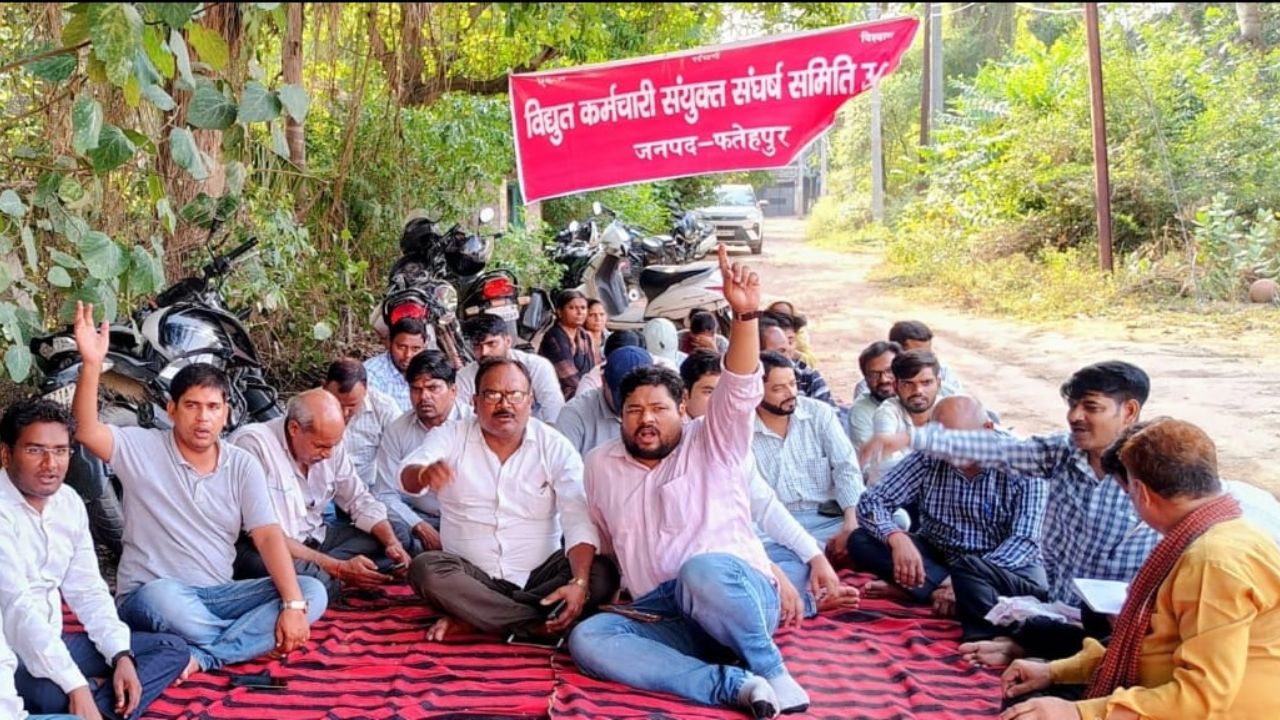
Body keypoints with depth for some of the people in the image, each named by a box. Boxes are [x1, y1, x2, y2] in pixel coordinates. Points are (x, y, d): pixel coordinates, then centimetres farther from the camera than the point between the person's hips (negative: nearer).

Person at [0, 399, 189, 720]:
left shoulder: (69, 502, 5)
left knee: (173, 649, 2)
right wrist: (76, 685, -32)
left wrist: (121, 655, -5)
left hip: (50, 644, 9)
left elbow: (88, 591, 10)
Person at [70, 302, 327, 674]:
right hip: (148, 597, -4)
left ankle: (199, 656, -27)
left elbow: (268, 536, -7)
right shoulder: (142, 448, -4)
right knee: (162, 596, -41)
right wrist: (91, 364, -37)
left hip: (218, 595, 4)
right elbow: (85, 430, -22)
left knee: (312, 593, -17)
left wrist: (293, 605, -19)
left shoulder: (242, 466, 2)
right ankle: (253, 639, -15)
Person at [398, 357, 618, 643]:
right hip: (470, 573, 0)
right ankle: (547, 622, -27)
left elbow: (579, 522, -13)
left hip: (539, 574, 0)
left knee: (602, 574, -25)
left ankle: (471, 617, -23)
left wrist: (579, 583, -31)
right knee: (425, 568, -29)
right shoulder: (451, 437, 0)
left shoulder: (555, 447, -3)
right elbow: (408, 477, -20)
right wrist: (424, 474, -46)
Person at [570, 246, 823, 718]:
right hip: (663, 618, 5)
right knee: (587, 640, -26)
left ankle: (771, 672, -16)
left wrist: (745, 315, -27)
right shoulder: (601, 465, 17)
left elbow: (740, 390, -13)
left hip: (738, 596, -4)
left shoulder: (710, 444, 5)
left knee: (702, 571, -41)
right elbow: (596, 539, 28)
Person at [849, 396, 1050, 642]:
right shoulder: (929, 458, -5)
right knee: (861, 541, -18)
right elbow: (871, 502, -7)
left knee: (968, 570, -40)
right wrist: (896, 538, -29)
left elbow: (1024, 541, -20)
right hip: (939, 560, 5)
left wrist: (967, 583, -32)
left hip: (1011, 569, -5)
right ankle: (946, 587, -24)